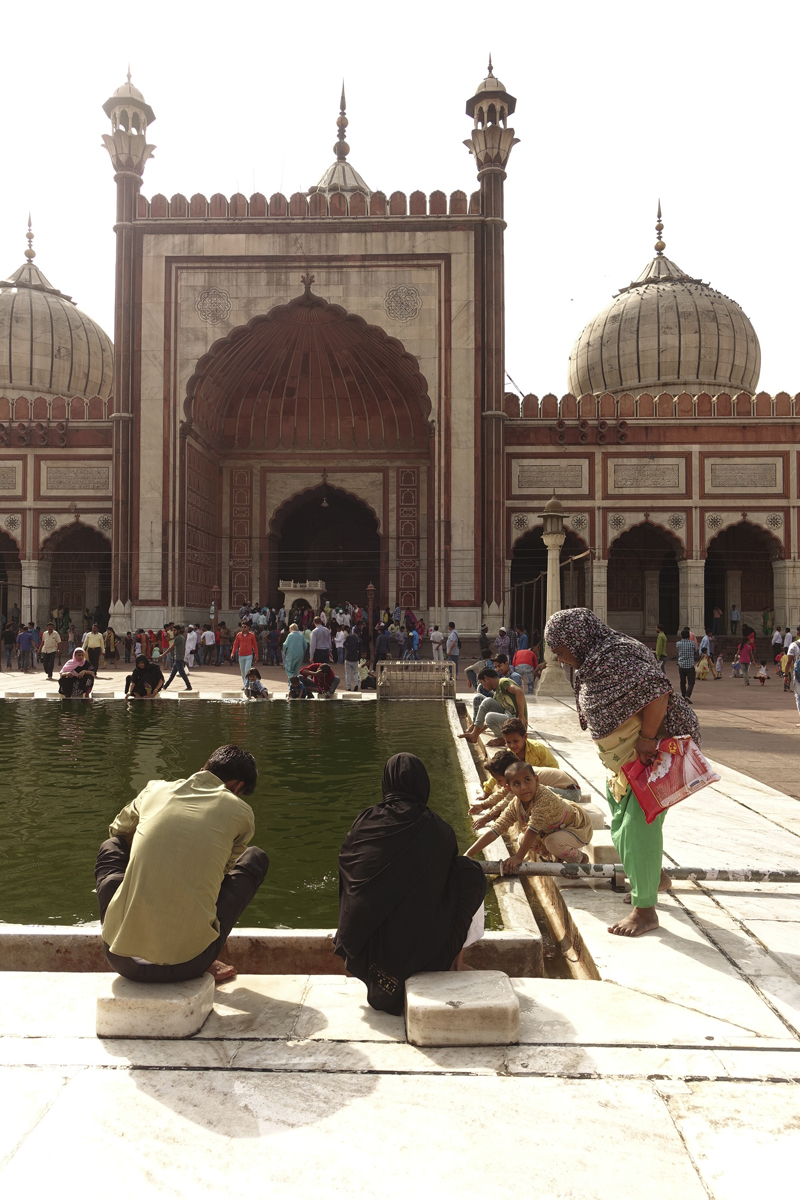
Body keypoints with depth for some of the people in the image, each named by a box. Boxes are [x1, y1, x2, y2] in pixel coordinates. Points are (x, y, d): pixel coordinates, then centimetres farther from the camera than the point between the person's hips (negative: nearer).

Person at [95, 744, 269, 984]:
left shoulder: (155, 789, 10)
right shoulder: (241, 812, 3)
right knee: (256, 858, 18)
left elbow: (118, 830, 32)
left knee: (111, 847, 29)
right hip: (187, 965, -3)